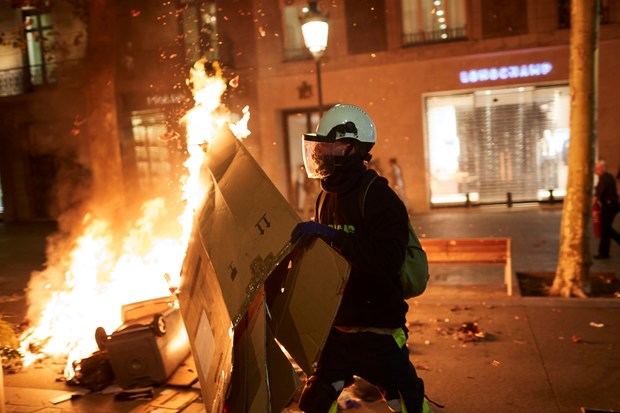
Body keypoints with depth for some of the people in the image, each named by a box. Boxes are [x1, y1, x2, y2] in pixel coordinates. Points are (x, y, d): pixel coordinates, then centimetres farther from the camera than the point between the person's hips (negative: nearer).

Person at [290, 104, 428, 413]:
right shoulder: (327, 197, 6)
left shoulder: (379, 198, -18)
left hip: (378, 331, -7)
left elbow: (387, 260, -34)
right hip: (335, 327, 8)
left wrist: (329, 234, -35)